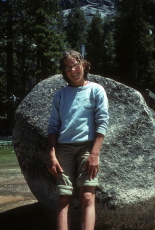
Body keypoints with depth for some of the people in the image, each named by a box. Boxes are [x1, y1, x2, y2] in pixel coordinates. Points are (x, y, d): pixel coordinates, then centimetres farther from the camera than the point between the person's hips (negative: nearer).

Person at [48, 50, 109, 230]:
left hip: (87, 146, -2)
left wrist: (94, 154, -12)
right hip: (64, 148, 3)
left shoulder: (96, 90, 5)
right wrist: (52, 155, -2)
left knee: (87, 198, -12)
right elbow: (53, 126, 10)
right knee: (64, 199, -4)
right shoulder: (60, 94, 13)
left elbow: (102, 122, -2)